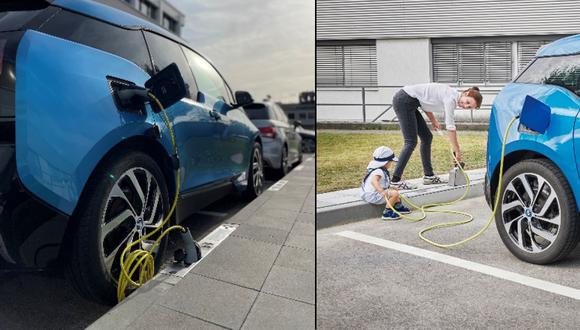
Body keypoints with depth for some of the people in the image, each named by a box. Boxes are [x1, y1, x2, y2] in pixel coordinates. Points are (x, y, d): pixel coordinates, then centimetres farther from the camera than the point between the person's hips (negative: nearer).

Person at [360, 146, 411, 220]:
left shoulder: (380, 170, 10)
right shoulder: (379, 171, -24)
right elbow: (374, 181, -45)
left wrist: (392, 188, 26)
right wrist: (381, 191, -58)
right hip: (372, 196, -11)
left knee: (394, 190, 25)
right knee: (394, 193, -22)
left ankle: (399, 207, 37)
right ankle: (387, 213, -17)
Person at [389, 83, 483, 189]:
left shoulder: (451, 97, 11)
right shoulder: (451, 98, -16)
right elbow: (450, 127, -17)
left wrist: (433, 120, 8)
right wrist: (457, 151, -11)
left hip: (407, 102, 10)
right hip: (404, 100, -10)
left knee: (427, 137, 10)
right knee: (411, 142, -12)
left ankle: (428, 176, 16)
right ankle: (395, 181, -11)